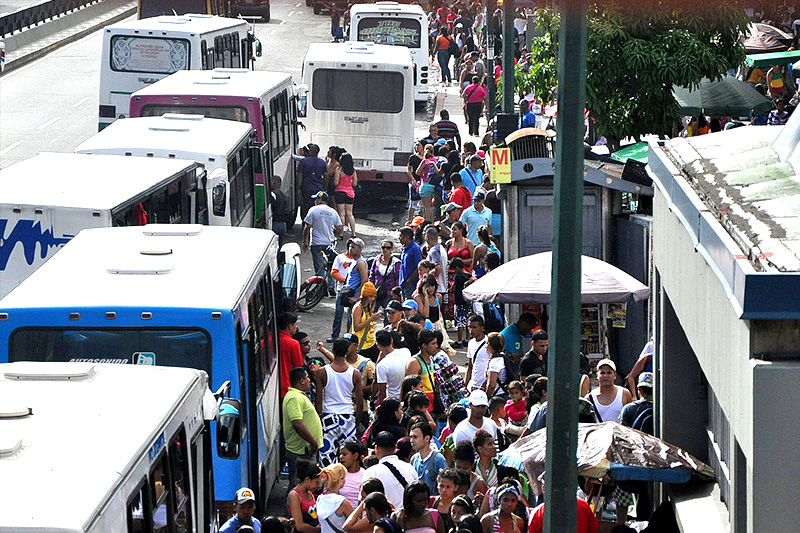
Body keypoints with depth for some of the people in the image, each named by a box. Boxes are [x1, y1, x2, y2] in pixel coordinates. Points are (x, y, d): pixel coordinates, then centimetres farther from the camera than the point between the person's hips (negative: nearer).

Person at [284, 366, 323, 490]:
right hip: (300, 452, -11)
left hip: (306, 451, 11)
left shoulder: (299, 396, 17)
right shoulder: (295, 398, -19)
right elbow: (297, 424, -29)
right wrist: (313, 441, -24)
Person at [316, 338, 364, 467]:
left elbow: (319, 401, -5)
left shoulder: (323, 372, -6)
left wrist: (319, 419, 5)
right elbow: (360, 403, 1)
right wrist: (357, 420, 14)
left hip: (328, 416, -1)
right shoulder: (355, 374, -3)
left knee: (327, 452, 2)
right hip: (348, 416, 1)